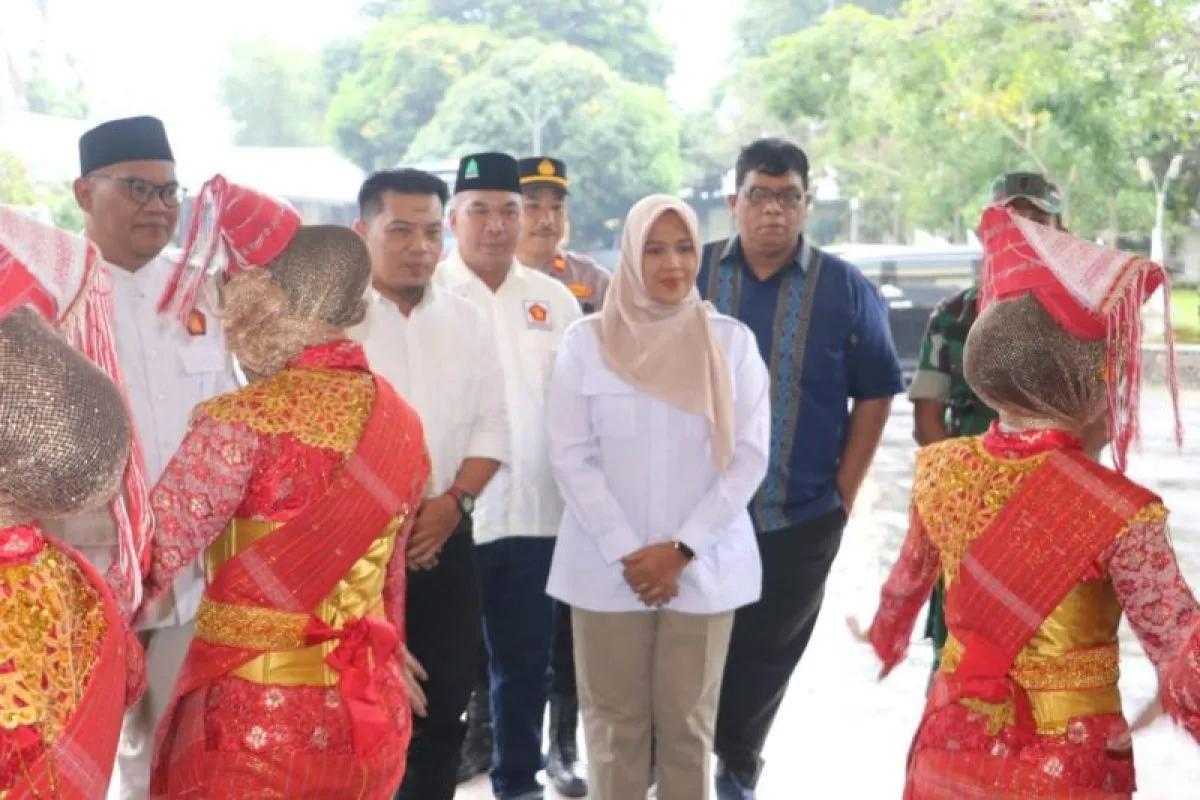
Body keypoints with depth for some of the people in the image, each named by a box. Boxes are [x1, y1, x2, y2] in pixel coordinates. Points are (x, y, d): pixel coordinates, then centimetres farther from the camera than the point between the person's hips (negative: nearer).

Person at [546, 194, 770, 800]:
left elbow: (750, 455, -2)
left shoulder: (732, 341, 3)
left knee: (689, 727, 7)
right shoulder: (587, 341, 1)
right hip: (607, 568, 0)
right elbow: (571, 456, -3)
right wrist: (626, 552, -11)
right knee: (614, 726, 5)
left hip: (703, 567, 0)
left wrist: (680, 549, -10)